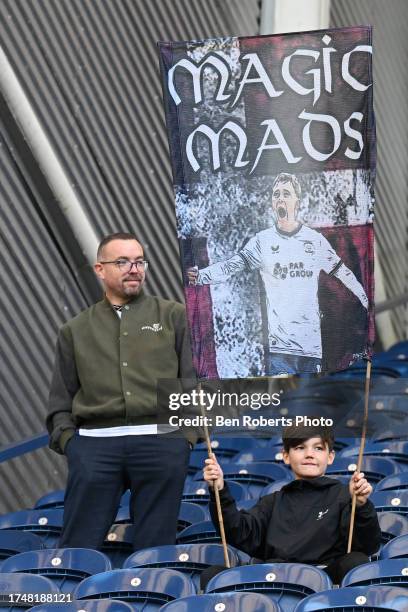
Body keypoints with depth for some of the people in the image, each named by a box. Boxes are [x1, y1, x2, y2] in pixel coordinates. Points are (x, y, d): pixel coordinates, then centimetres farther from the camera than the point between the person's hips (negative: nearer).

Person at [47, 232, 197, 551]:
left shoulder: (172, 316, 14)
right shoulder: (76, 330, 18)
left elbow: (192, 380, 8)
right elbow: (61, 397, 16)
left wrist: (188, 432, -3)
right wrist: (67, 438, 0)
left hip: (162, 441, -1)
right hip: (94, 443, 1)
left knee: (156, 547, 1)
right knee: (79, 546, -3)